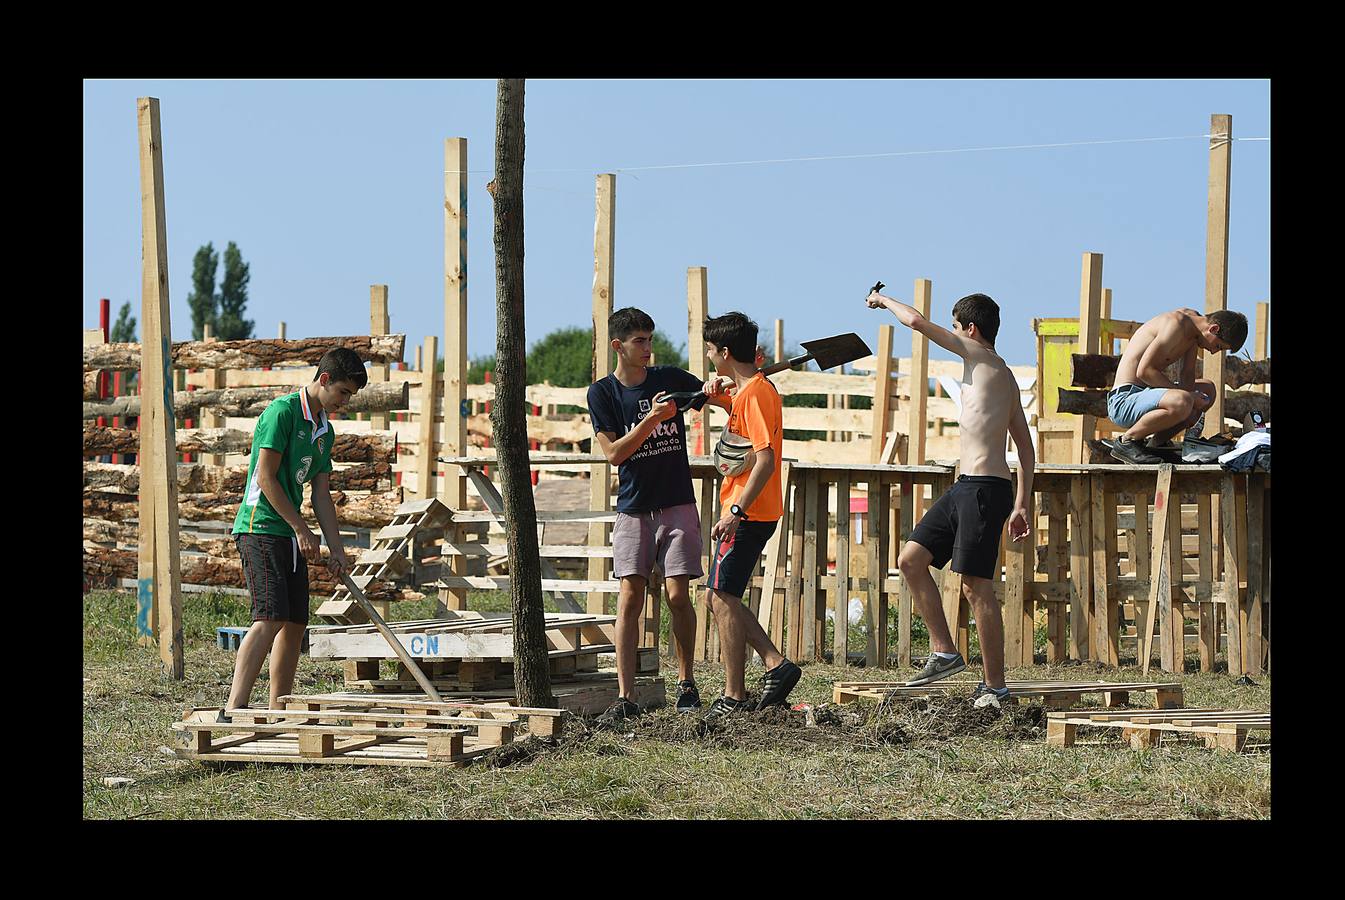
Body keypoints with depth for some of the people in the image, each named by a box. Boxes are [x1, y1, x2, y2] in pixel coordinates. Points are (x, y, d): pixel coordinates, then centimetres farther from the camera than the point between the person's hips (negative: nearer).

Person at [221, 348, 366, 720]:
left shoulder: (325, 429, 16)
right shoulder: (282, 411, -11)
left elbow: (321, 494, 17)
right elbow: (266, 478, -16)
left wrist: (336, 549, 9)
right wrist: (302, 529, -13)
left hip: (290, 536, 9)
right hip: (260, 528, -9)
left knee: (295, 624, 7)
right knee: (270, 617, -20)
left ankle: (278, 713, 12)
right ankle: (234, 710, -26)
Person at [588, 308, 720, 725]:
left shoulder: (670, 378, 3)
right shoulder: (602, 392, -1)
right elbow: (614, 453, -8)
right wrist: (652, 418, -18)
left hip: (677, 506, 1)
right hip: (633, 510, -1)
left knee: (678, 595, -3)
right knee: (629, 600, -7)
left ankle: (686, 683, 15)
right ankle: (626, 698, -8)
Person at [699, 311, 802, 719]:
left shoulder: (754, 394, -17)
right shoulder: (750, 390, 14)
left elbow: (766, 459, -25)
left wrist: (736, 510, -28)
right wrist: (719, 391, 16)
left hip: (747, 515, -10)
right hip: (751, 513, 10)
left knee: (723, 598, -5)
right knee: (722, 597, 13)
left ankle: (734, 697, -1)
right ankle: (776, 665, 11)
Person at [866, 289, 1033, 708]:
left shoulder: (981, 357, -7)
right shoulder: (1003, 375, 19)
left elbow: (917, 322, -9)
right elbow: (1026, 447, 20)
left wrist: (884, 300, 11)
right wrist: (1022, 504, 21)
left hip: (985, 488, -10)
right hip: (967, 486, 10)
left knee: (976, 586, -8)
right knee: (911, 560, 10)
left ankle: (994, 685, -3)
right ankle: (944, 652, 13)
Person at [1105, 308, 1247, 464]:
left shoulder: (1194, 319, 9)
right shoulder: (1176, 324, -20)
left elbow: (1187, 375, 10)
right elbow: (1144, 371, -25)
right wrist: (1185, 393, -22)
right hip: (1124, 400, -11)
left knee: (1208, 389, 23)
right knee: (1181, 401, -37)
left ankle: (1157, 444, 12)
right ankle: (1126, 441, -13)